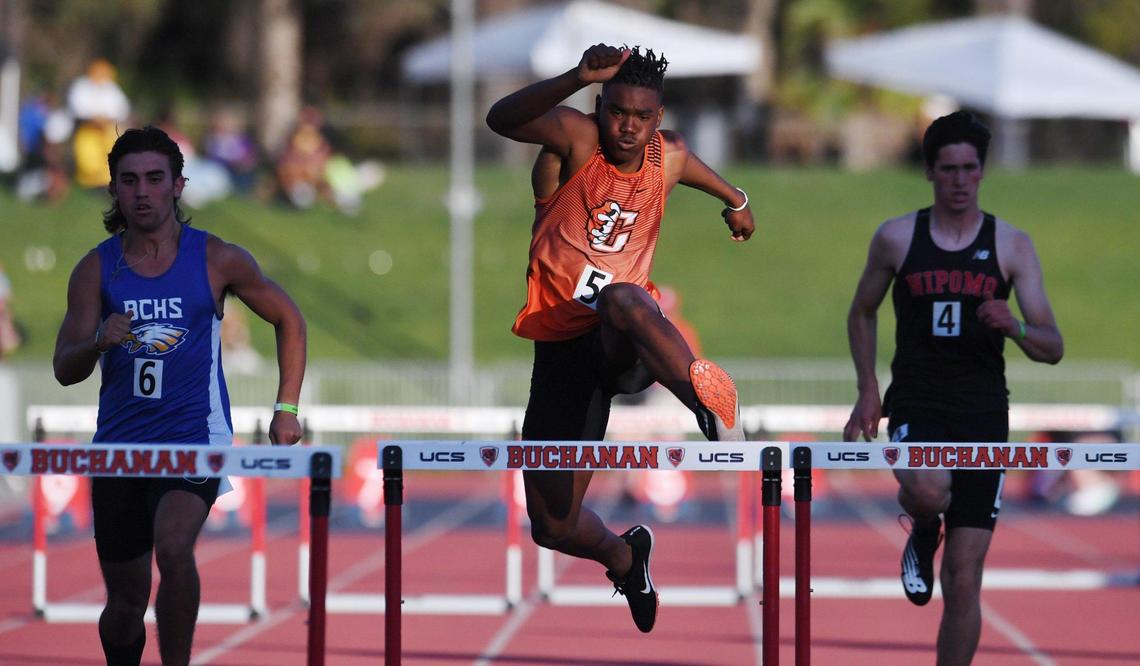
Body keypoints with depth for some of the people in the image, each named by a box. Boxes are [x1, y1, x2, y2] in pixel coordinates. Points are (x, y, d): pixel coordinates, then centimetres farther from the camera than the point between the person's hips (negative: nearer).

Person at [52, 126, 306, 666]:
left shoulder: (217, 260, -2)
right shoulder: (96, 269, 1)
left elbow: (288, 319, 11)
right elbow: (65, 370, -1)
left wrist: (286, 409, 4)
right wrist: (99, 343, -24)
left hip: (195, 439, -3)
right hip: (119, 444, 3)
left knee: (173, 547, -31)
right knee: (126, 600, 8)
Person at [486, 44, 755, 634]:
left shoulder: (669, 157, 6)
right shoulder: (575, 137, -7)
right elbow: (501, 118, -30)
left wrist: (734, 199, 54)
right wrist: (578, 78, -45)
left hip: (627, 340, 0)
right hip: (561, 344, 1)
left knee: (622, 298, -42)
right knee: (552, 527, 6)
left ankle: (704, 391, -68)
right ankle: (624, 556, 40)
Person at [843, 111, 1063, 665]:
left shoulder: (1011, 245, 3)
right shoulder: (896, 238, 3)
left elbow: (1053, 348, 0)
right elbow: (861, 314, 18)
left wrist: (1014, 328, -21)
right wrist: (868, 391, 8)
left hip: (982, 417, 1)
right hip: (915, 410, -1)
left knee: (963, 581, -1)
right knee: (929, 489, -35)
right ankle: (923, 534, 3)